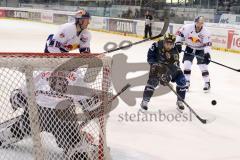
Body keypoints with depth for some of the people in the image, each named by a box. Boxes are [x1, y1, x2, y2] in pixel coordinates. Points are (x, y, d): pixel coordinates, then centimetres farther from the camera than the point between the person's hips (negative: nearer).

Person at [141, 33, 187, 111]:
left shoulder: (174, 53, -27)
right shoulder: (157, 45, -23)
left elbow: (174, 67, -33)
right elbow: (150, 54, -7)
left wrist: (167, 77, -45)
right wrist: (153, 63, -18)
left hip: (170, 68, 1)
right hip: (157, 66, -1)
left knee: (182, 80, -13)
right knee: (153, 81, -22)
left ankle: (180, 101, 7)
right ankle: (145, 101, -8)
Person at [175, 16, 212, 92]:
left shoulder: (205, 32, -21)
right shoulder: (187, 27, -21)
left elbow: (207, 44, -23)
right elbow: (180, 33, -8)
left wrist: (207, 53, -35)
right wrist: (178, 43, -15)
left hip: (200, 49, -1)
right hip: (189, 48, 1)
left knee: (203, 66, -8)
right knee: (186, 64, -6)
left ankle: (207, 83, 5)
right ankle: (186, 82, 7)